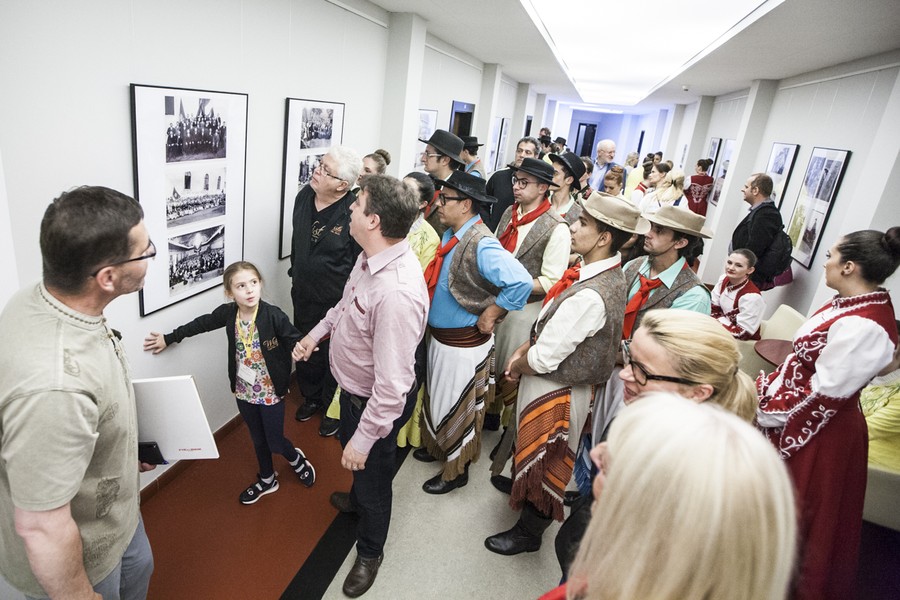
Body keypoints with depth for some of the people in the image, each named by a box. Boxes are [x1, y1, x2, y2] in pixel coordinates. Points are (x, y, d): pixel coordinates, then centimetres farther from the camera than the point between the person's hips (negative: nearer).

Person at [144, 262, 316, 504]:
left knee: (275, 442, 9)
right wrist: (169, 338, 13)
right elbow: (202, 323, 6)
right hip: (244, 392, 4)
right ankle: (267, 481, 47)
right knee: (257, 439, 22)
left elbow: (296, 340, -17)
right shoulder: (227, 313, -11)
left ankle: (296, 458, 44)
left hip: (271, 393, -4)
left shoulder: (273, 315, -24)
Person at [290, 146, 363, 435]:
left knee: (334, 357, 13)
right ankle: (311, 396, 48)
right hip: (304, 295, 6)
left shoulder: (354, 212, -24)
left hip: (337, 302, -6)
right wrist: (295, 274, 17)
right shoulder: (304, 196, -4)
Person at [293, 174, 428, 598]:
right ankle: (357, 499, 69)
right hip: (352, 387, 9)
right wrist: (316, 334, 8)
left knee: (371, 475, 18)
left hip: (377, 402, -9)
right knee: (348, 447, 35)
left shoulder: (396, 292, -41)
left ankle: (370, 552, 49)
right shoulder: (371, 257, -11)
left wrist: (364, 439, -26)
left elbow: (392, 384, -35)